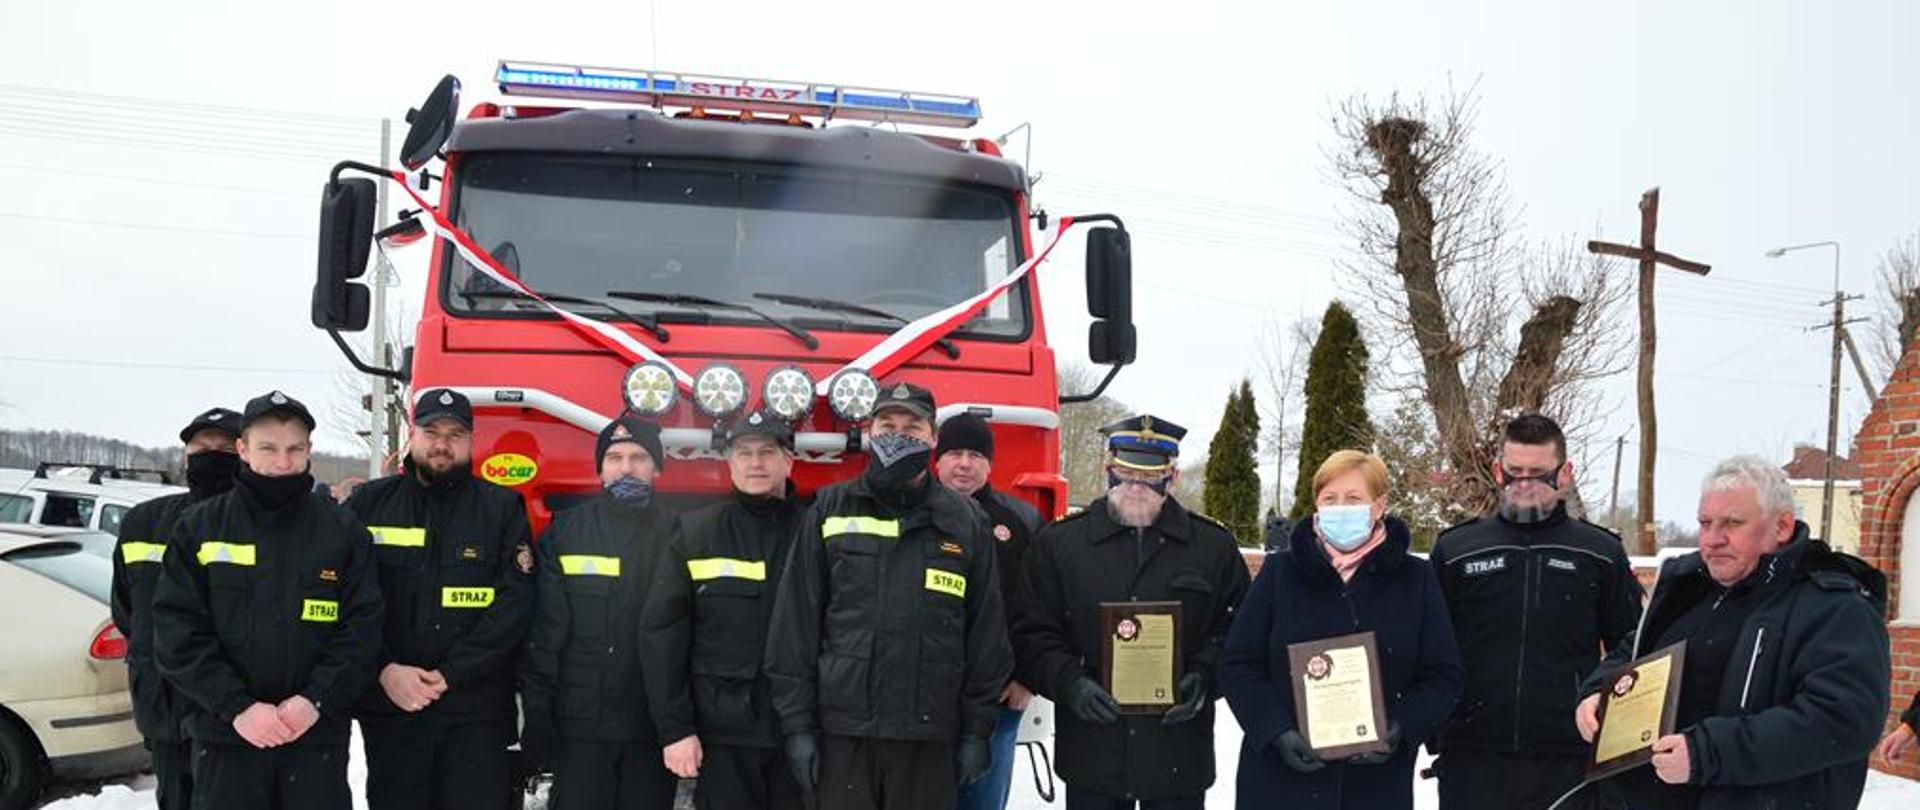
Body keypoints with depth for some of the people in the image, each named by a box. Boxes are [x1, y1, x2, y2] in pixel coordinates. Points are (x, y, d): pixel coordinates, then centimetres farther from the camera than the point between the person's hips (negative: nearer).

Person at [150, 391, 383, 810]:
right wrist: (237, 707, -13)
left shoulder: (343, 529, 5)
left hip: (318, 735, 0)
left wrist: (316, 700, -14)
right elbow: (177, 629, -2)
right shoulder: (199, 527, 5)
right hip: (224, 736, 0)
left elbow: (361, 627, 0)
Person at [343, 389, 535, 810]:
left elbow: (516, 602, -5)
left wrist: (450, 674, -12)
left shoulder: (502, 508, 5)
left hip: (477, 711, -1)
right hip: (388, 707, 1)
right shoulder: (368, 503, 8)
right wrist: (385, 669, -12)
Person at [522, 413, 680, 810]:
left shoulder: (677, 537, 6)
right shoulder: (566, 532, 5)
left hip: (654, 727, 1)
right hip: (580, 724, -1)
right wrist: (537, 710, -6)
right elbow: (544, 630, 1)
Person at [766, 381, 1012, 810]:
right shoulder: (829, 513, 5)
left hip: (929, 736, 1)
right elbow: (795, 621, 3)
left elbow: (987, 631, 7)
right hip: (843, 731, 0)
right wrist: (797, 723, -2)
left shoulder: (966, 523, 7)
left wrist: (977, 731, 4)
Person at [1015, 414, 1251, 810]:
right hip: (1091, 752, 0)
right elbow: (1033, 634, 2)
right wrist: (1070, 683, -14)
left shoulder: (1214, 547, 6)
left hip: (1179, 756, 0)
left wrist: (1205, 677, -9)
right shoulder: (1057, 543, 4)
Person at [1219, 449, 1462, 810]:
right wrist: (1277, 733, -13)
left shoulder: (1415, 578, 6)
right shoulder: (1280, 571, 4)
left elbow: (1443, 675, 5)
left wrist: (1402, 730, -13)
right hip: (1280, 780, 0)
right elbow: (1238, 666, 2)